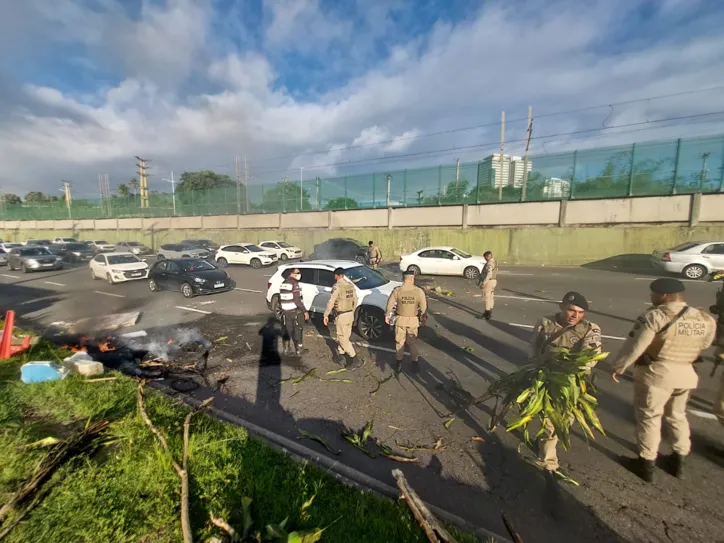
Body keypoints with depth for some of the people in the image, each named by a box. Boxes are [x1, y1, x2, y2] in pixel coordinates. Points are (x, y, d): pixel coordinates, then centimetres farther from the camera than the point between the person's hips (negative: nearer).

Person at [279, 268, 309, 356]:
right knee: (298, 330, 7)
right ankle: (299, 350, 18)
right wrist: (305, 311, -18)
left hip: (285, 311, 7)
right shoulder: (295, 284, -18)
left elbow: (280, 299, 13)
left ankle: (286, 349, 25)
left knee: (287, 330, 17)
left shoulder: (283, 283, 7)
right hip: (295, 311, -7)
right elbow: (297, 300, -22)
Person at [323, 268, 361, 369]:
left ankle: (356, 360, 3)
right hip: (350, 315, 8)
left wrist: (326, 315, -9)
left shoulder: (337, 286, -17)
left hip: (341, 316, -8)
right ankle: (340, 356, 30)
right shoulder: (350, 286, 6)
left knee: (343, 339, 1)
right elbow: (355, 301, 13)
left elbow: (331, 302, -18)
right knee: (342, 337, 20)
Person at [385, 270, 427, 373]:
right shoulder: (419, 291, -13)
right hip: (413, 320, 0)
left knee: (399, 342, 15)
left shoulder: (397, 290, -13)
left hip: (400, 319, 0)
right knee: (412, 342, 16)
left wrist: (387, 315, 9)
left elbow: (390, 304, -6)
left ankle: (399, 363, 23)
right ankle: (414, 363, 25)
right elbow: (423, 307, -6)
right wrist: (423, 317, 11)